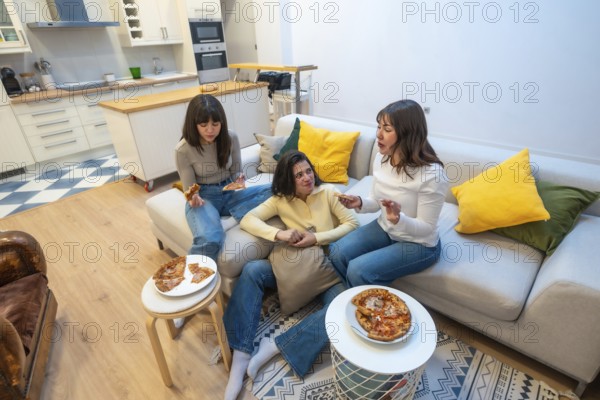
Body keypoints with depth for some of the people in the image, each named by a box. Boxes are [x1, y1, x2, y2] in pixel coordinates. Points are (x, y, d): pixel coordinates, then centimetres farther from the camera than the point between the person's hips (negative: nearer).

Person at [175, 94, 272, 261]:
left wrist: (239, 181, -18)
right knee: (209, 240, -36)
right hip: (203, 197, -3)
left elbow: (236, 173, 6)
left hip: (229, 193, 4)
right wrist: (194, 199, -31)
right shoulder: (183, 150, -14)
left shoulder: (231, 138, -6)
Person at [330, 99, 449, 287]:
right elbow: (377, 202, 5)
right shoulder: (381, 158, -7)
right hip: (385, 228, 6)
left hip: (419, 243, -6)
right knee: (336, 253, -9)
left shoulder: (432, 174, -27)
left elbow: (426, 228, -19)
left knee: (358, 270, -21)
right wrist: (360, 203, -17)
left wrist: (398, 219, -39)